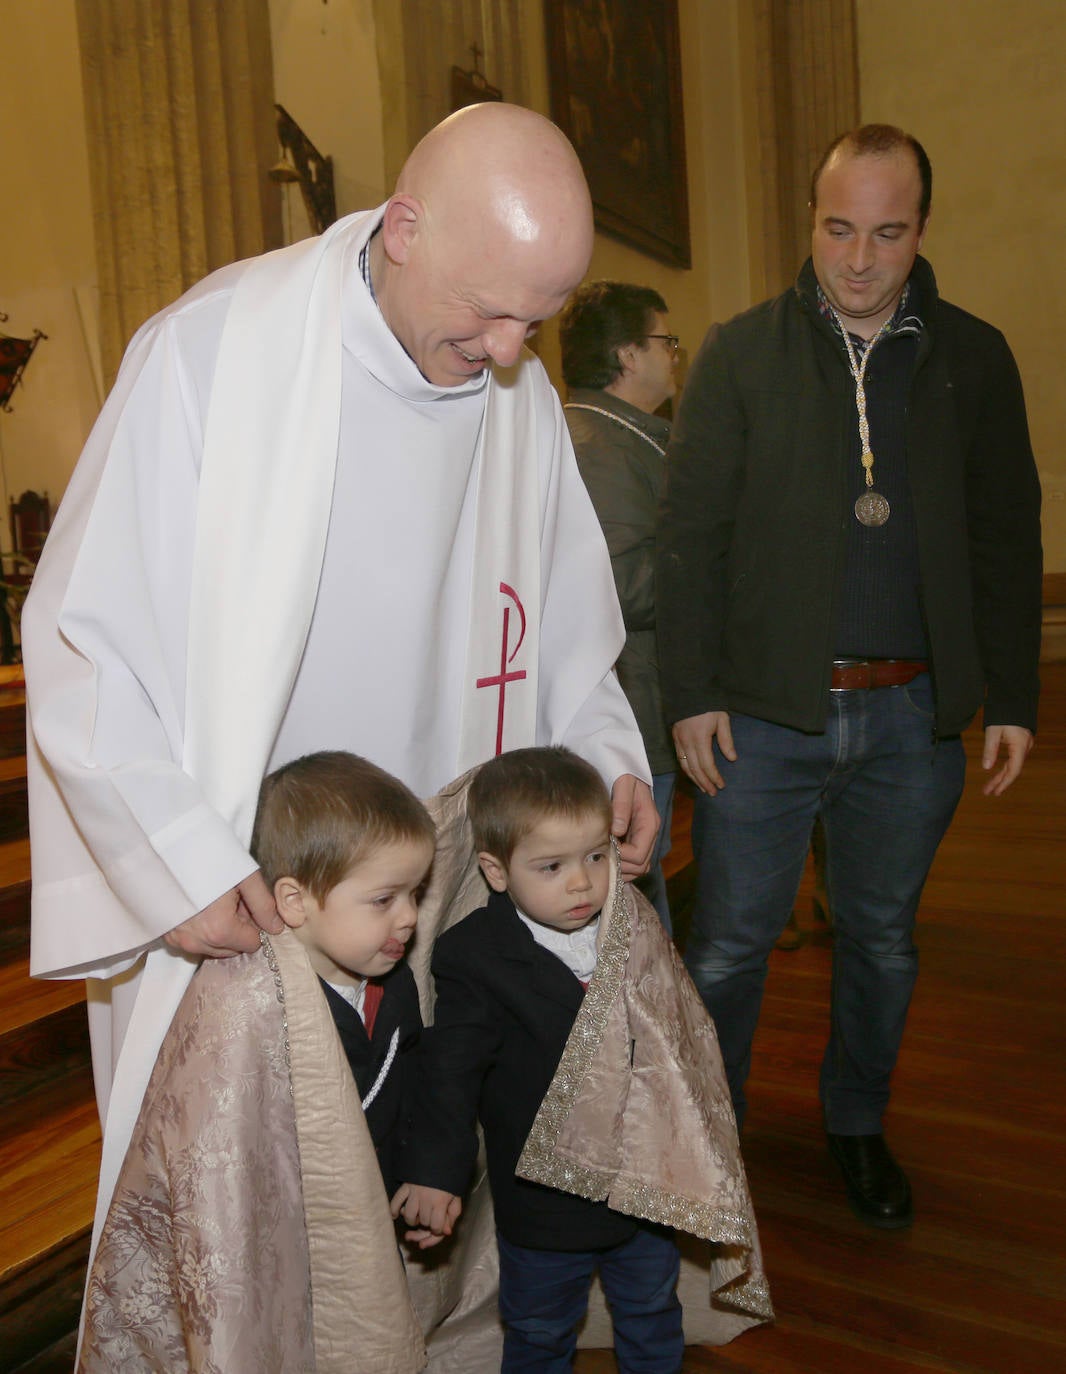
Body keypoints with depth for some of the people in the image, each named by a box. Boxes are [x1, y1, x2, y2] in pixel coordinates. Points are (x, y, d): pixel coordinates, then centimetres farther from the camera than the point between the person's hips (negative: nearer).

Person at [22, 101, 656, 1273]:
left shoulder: (522, 400, 2)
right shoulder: (211, 352, -14)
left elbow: (558, 625, 14)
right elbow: (83, 639, -13)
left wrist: (605, 752, -3)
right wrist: (181, 862, -17)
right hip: (225, 907, -4)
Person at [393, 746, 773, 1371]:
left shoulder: (637, 933, -7)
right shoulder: (475, 957, -23)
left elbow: (680, 1037, 7)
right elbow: (449, 1072, -21)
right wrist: (436, 1172, -30)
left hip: (649, 1184, 4)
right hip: (545, 1202, -3)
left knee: (652, 1315, 28)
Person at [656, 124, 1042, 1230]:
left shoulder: (974, 359, 7)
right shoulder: (740, 352, 1)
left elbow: (1007, 540, 9)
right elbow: (690, 532, -2)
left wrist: (1012, 699, 4)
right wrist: (692, 693, -7)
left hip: (913, 714, 3)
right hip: (765, 709, -2)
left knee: (883, 938, 17)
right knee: (730, 941, 6)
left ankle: (858, 1125, 39)